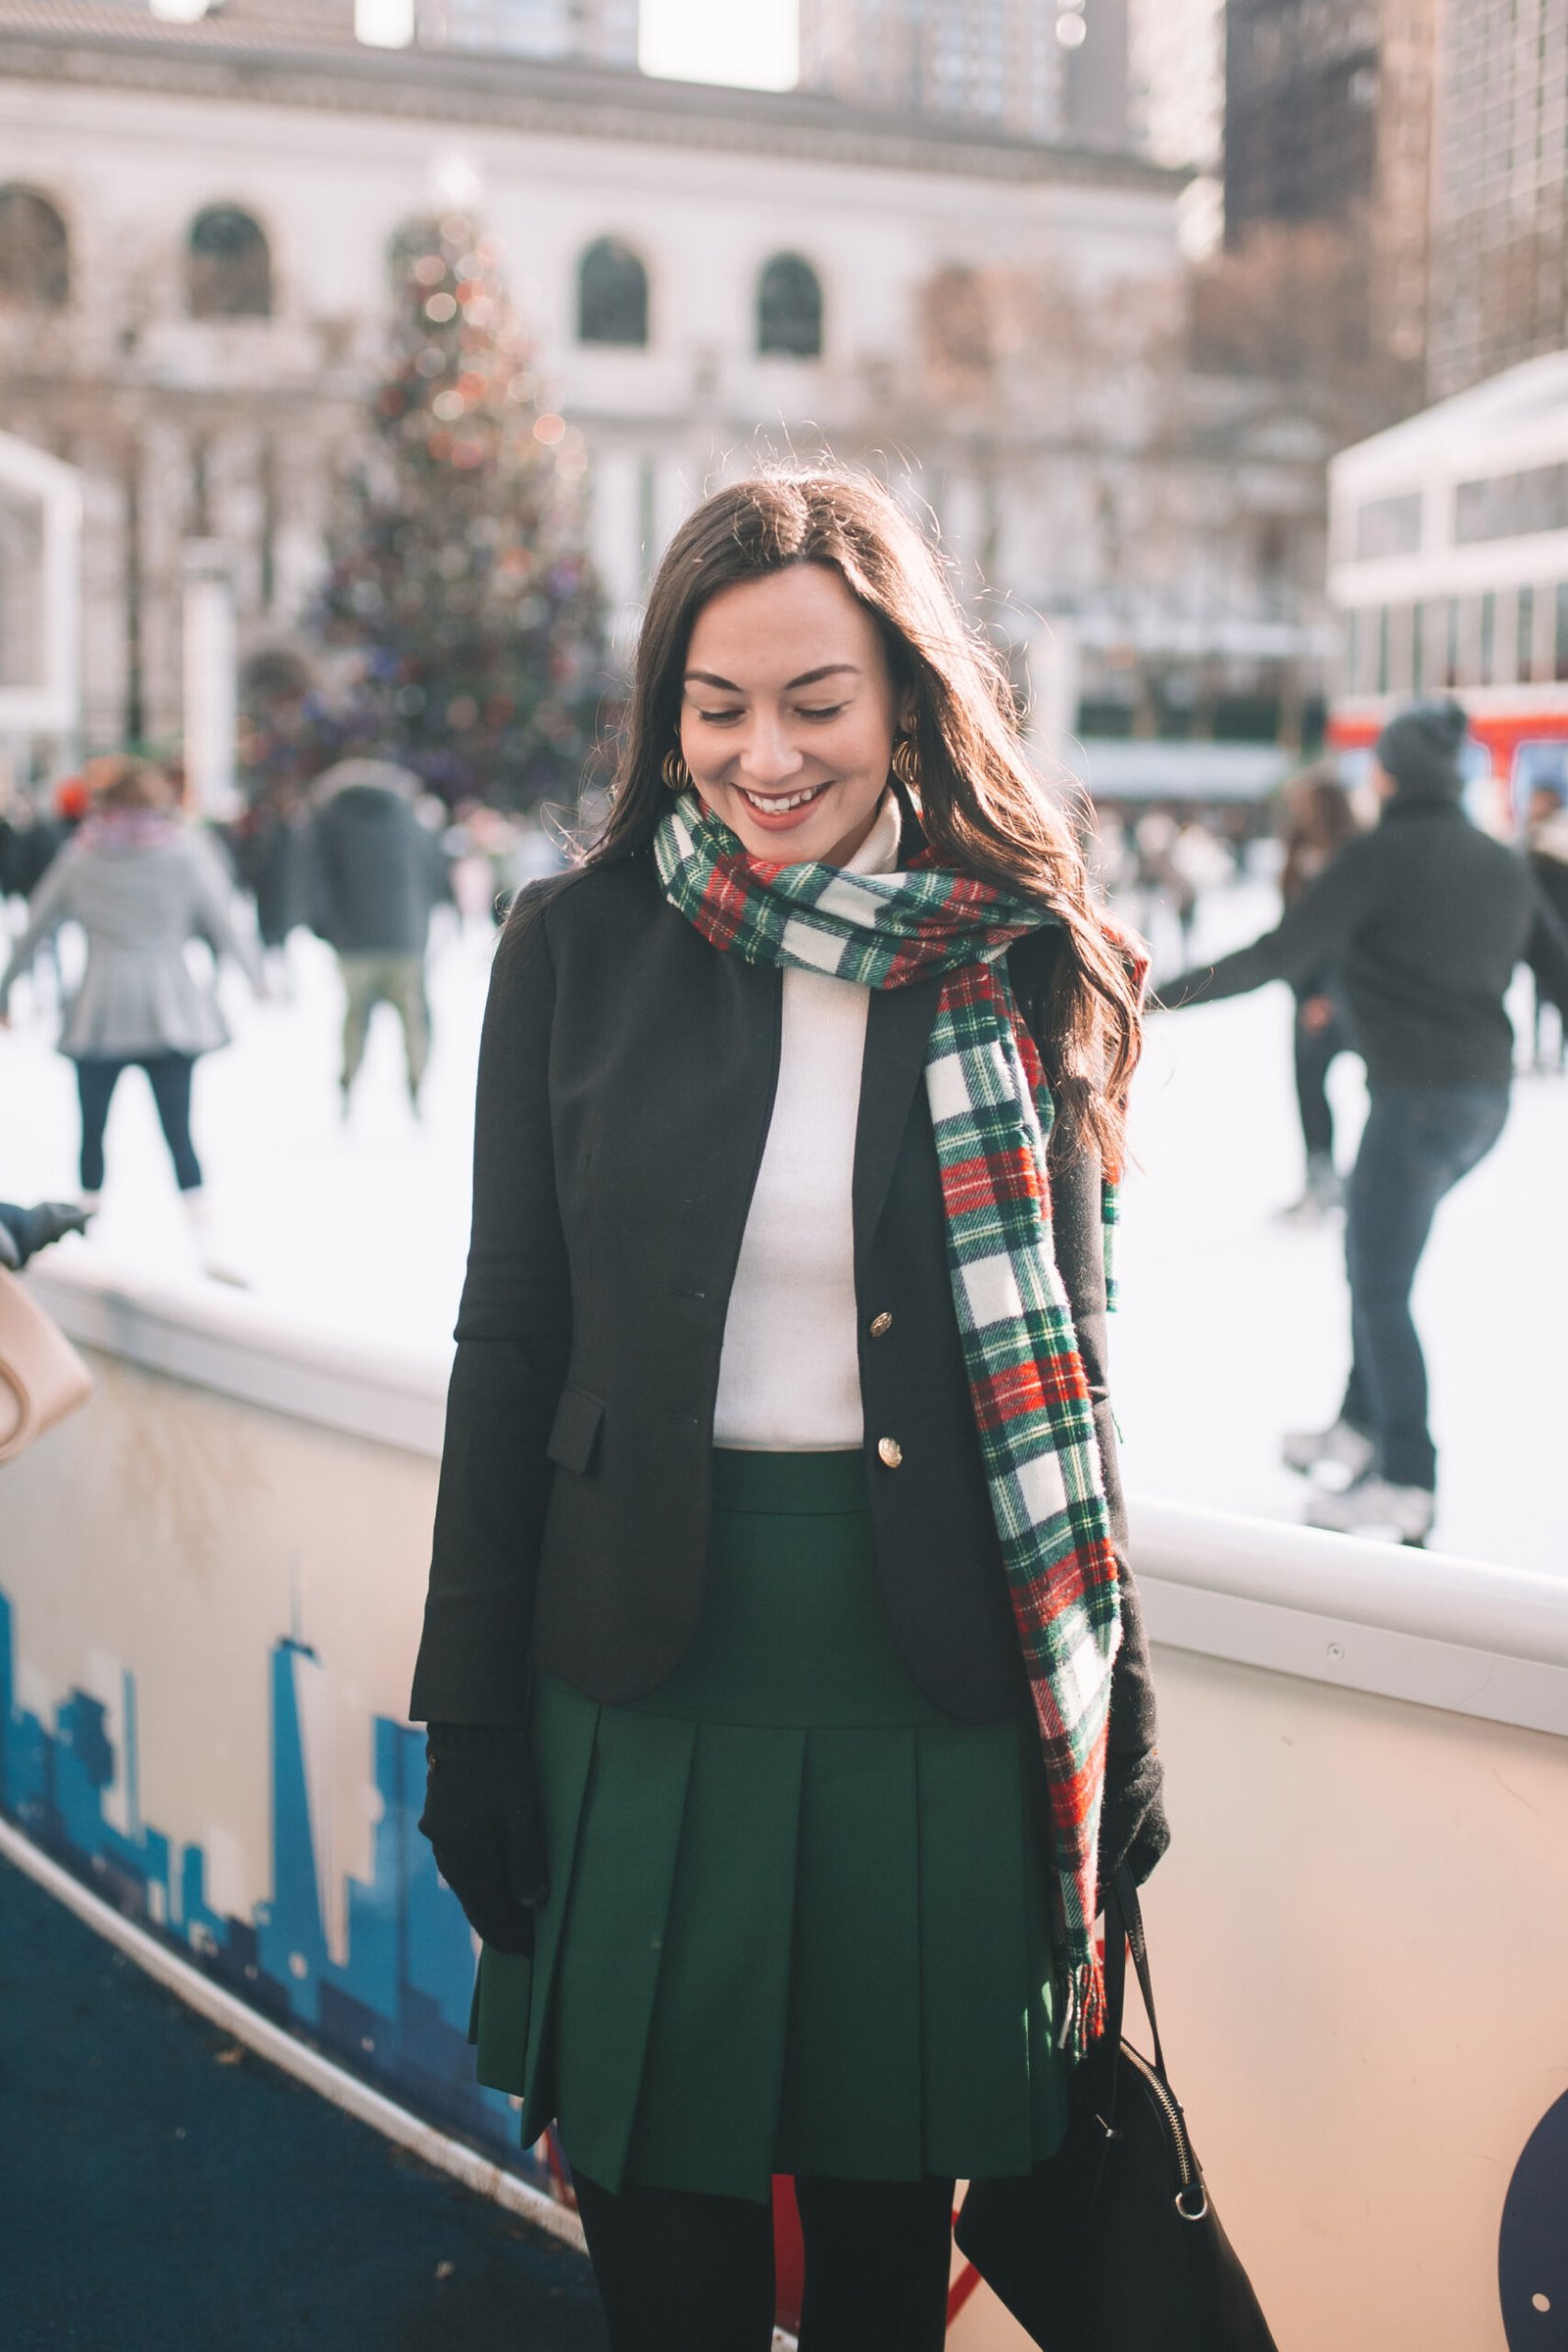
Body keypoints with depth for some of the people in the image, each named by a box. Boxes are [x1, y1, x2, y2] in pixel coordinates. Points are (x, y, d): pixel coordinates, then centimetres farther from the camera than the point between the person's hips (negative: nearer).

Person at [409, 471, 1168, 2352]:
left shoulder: (1026, 972, -2)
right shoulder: (578, 948, -1)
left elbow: (1060, 1366, 3)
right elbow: (509, 1339, 2)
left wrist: (1116, 1727, 4)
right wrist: (471, 1718, 1)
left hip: (933, 1682, 0)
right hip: (643, 1668, 1)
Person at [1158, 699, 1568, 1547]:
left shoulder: (1381, 854, -10)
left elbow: (1283, 953, -17)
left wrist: (1166, 993, -14)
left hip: (1417, 1094, -8)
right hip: (1485, 1095, 8)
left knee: (1380, 1287, 0)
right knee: (1373, 1260, 21)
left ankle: (1406, 1486, 2)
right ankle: (1361, 1429, 29)